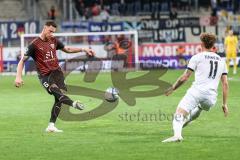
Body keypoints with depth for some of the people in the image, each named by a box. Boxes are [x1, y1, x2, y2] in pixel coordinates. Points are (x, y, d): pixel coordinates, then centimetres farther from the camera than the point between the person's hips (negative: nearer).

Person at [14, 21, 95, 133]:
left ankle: (51, 126, -6)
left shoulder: (53, 41, 13)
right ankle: (73, 104, -58)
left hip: (57, 72, 6)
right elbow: (22, 61, -2)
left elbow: (67, 49, 28)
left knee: (59, 99, -10)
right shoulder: (34, 44, -4)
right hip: (45, 76, -6)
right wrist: (18, 77, -13)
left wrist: (83, 50, 20)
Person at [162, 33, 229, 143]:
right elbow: (225, 84, 16)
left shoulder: (197, 57, 7)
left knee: (179, 114, -17)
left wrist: (172, 88, 17)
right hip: (211, 97, 5)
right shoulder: (221, 61, 20)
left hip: (197, 91, -5)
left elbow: (185, 77, 4)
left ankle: (177, 134, -42)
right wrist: (224, 104, 19)